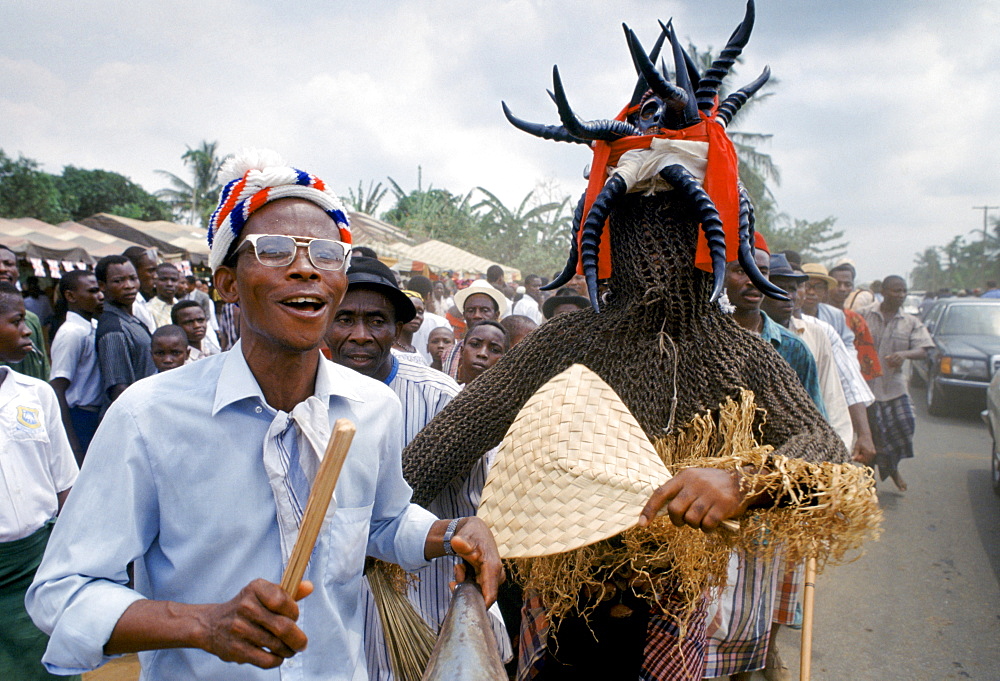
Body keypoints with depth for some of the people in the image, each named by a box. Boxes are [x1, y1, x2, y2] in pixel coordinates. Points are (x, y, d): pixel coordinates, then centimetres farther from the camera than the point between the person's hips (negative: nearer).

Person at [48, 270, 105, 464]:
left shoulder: (95, 327, 9)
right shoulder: (71, 333, -15)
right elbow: (56, 389, -19)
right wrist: (72, 443, -22)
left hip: (95, 417, 8)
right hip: (78, 418, -8)